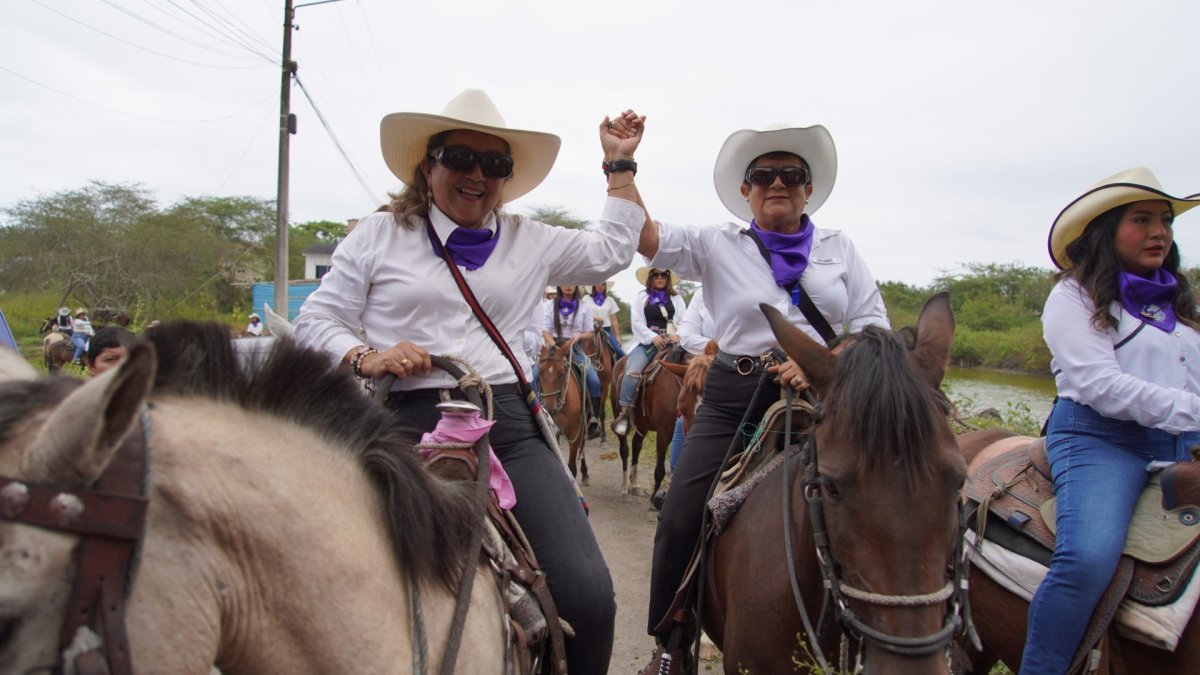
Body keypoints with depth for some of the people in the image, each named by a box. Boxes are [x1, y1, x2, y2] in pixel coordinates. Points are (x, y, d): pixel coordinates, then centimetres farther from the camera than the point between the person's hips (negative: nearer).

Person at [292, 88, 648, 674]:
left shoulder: (529, 241, 18)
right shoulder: (378, 236, 11)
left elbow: (610, 251, 27)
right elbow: (315, 322, 10)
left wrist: (619, 164, 27)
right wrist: (368, 357, -10)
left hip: (508, 425, 2)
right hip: (407, 426, -1)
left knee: (589, 595, -13)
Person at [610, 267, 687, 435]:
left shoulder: (676, 299, 15)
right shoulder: (641, 297, 12)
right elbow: (637, 322, 1)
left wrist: (677, 335, -17)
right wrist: (653, 337, -13)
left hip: (670, 343, 1)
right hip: (647, 342, -1)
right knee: (632, 372, -25)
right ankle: (624, 413, -17)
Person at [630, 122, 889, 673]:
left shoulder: (840, 249, 11)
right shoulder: (717, 244, 6)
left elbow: (874, 327, 5)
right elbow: (645, 237, -6)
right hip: (734, 397, -1)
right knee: (680, 520, -7)